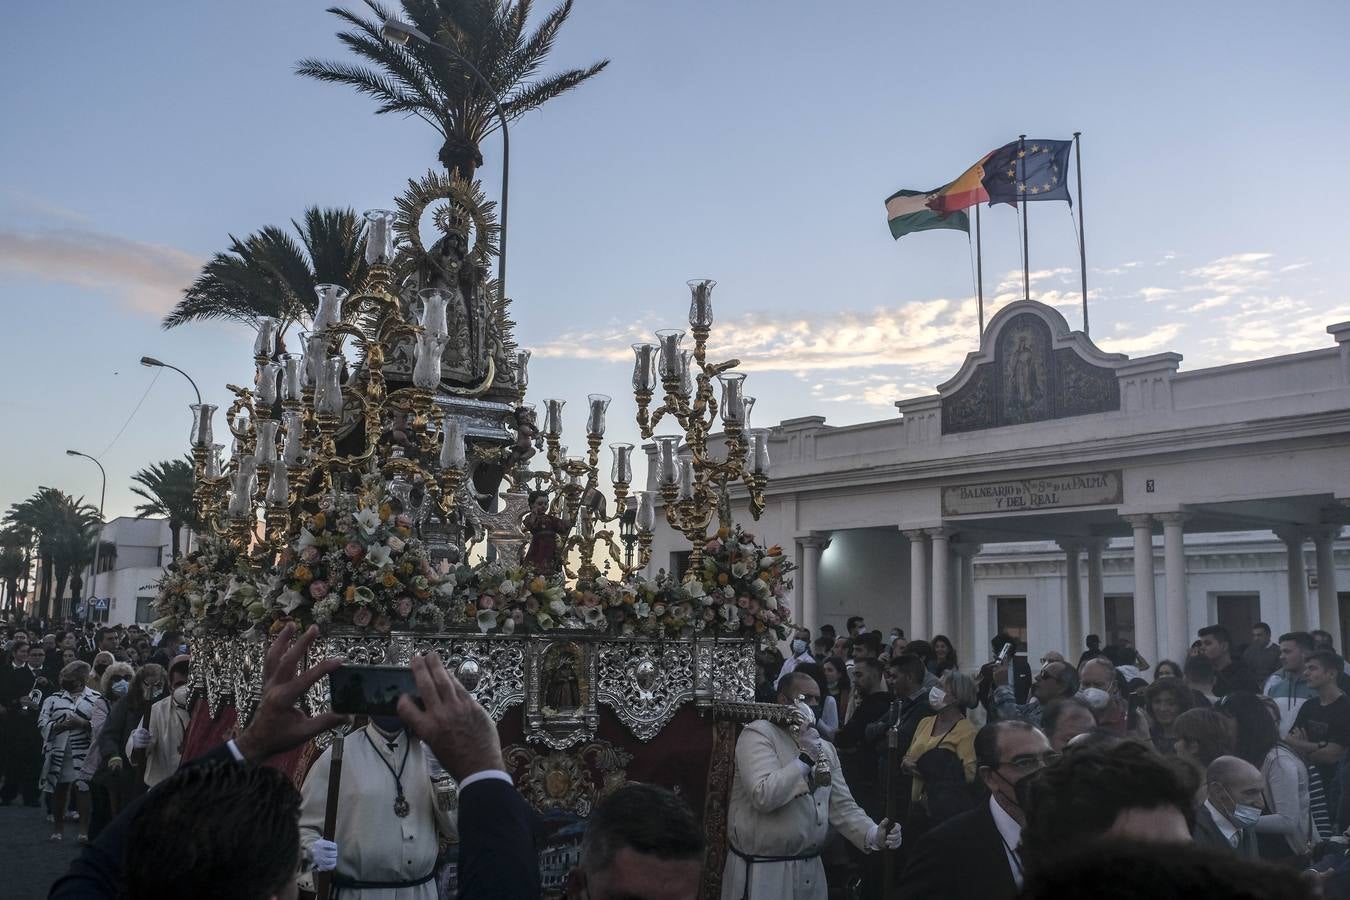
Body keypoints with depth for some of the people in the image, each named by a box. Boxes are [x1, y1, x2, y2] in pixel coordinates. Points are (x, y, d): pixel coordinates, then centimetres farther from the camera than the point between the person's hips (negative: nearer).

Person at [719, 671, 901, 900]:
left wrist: (873, 835, -8)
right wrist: (805, 756, -21)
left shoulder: (825, 748, 13)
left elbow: (842, 806, 9)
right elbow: (763, 796, -23)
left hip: (810, 869, 7)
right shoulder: (758, 734, -11)